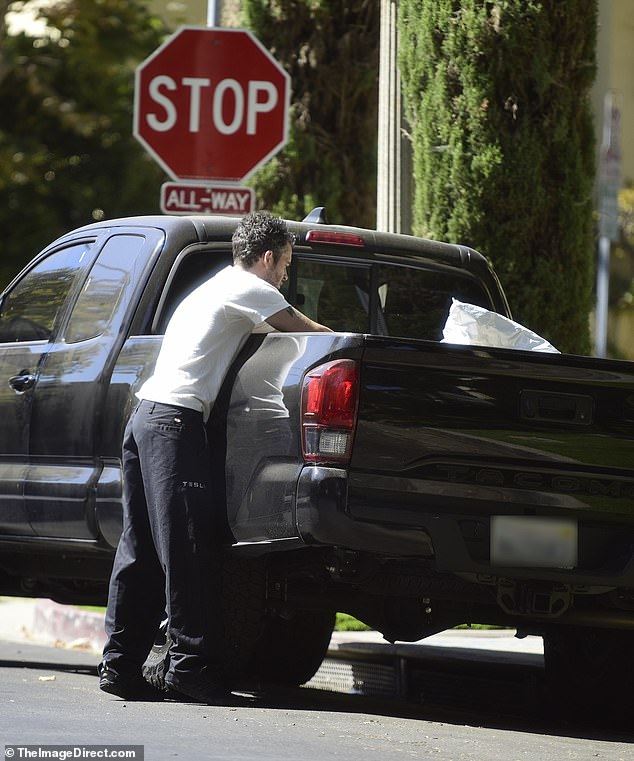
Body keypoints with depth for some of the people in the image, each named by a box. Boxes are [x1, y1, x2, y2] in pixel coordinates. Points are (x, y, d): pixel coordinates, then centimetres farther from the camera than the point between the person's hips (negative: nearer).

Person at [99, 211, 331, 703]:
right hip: (177, 418, -10)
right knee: (187, 547, -10)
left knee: (141, 549, 7)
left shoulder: (214, 289, 28)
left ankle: (121, 664, 5)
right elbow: (305, 330, 1)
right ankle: (191, 664, -12)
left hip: (147, 414, 10)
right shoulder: (248, 289, -1)